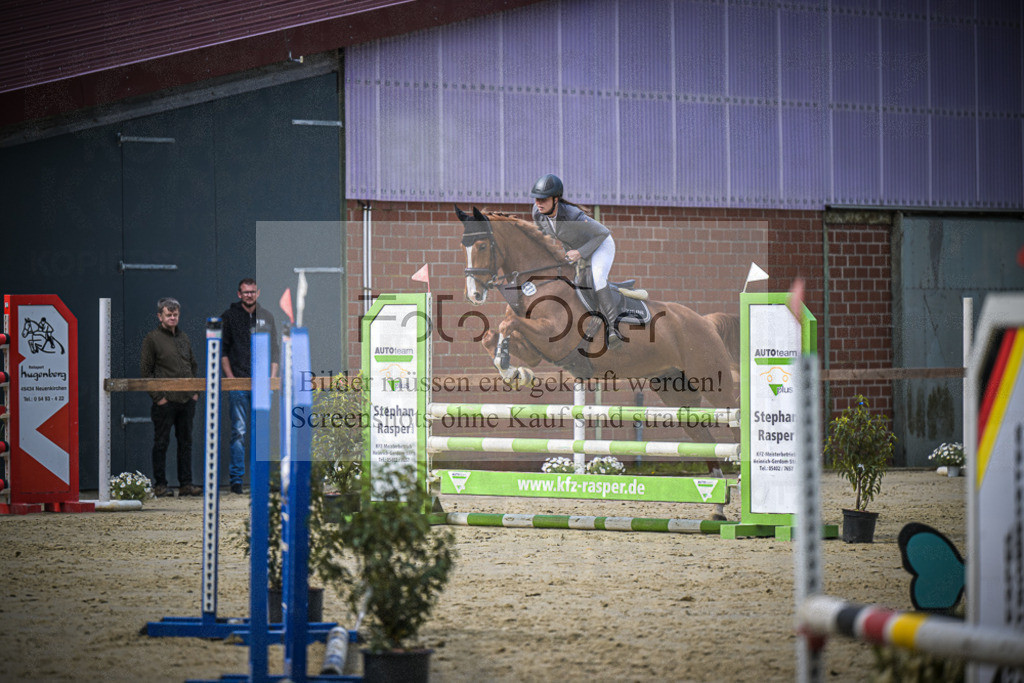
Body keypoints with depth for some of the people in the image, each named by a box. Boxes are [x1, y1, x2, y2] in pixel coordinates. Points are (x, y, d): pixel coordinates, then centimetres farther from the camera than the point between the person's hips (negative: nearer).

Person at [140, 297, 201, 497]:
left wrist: (195, 391, 11)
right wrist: (157, 396, -11)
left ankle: (186, 484, 12)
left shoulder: (184, 338, 15)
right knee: (161, 443, 0)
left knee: (186, 442, 8)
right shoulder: (152, 339, -3)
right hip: (165, 401, -6)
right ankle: (160, 485, 5)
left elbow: (193, 365, 22)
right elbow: (145, 371, -6)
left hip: (187, 400, 6)